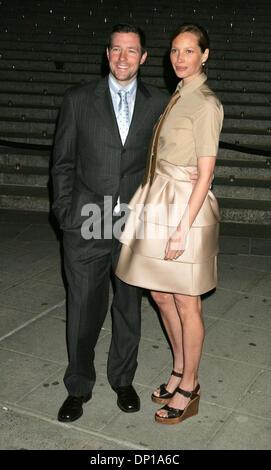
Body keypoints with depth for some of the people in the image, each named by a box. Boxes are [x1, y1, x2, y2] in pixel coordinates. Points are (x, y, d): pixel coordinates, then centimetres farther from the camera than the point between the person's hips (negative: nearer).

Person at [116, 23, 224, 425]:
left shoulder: (205, 103, -12)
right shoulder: (178, 97, 14)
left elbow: (205, 173, -16)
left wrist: (183, 229, -20)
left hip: (186, 208, -9)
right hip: (159, 204, 9)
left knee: (186, 304, 4)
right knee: (161, 294, 16)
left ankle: (188, 389, 21)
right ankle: (180, 371, 35)